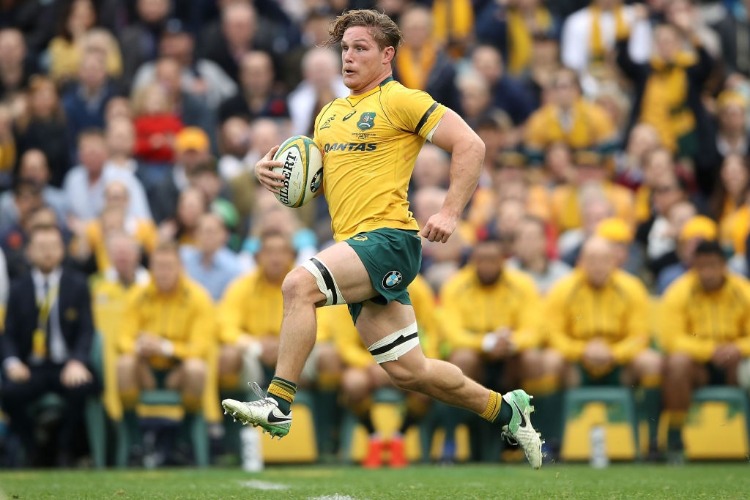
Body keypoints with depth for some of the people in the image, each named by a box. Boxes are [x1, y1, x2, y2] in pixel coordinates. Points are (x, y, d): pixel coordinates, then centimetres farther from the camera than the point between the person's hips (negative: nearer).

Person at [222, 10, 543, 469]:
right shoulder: (330, 113, 21)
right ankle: (505, 409, 27)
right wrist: (274, 172, 6)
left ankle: (278, 404, -25)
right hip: (356, 244, 8)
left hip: (388, 237, -8)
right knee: (409, 372, 8)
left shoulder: (400, 100, -3)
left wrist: (451, 213, -16)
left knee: (299, 284, -28)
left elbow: (470, 145, -8)